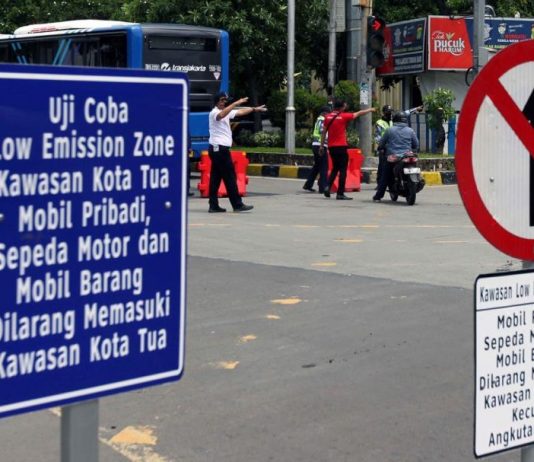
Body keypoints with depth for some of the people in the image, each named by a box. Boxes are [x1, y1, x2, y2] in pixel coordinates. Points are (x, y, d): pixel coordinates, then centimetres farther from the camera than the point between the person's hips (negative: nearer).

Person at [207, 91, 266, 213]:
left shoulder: (226, 112, 18)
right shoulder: (214, 113, -12)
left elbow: (241, 112, 27)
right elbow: (222, 114, -36)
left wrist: (254, 109, 29)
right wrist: (236, 103, -40)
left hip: (217, 149, 10)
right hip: (220, 148, -10)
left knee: (215, 178, 7)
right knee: (230, 177, -7)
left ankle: (213, 205, 7)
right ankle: (237, 205, -5)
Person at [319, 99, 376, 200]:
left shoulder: (328, 117, 5)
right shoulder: (343, 116, -7)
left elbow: (324, 132, 7)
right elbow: (358, 114, 5)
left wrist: (321, 146, 14)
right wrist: (370, 110, 19)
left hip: (331, 147, 6)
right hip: (341, 146, -6)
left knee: (335, 168, 20)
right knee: (343, 170, -1)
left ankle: (328, 186, 2)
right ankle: (340, 194, -3)